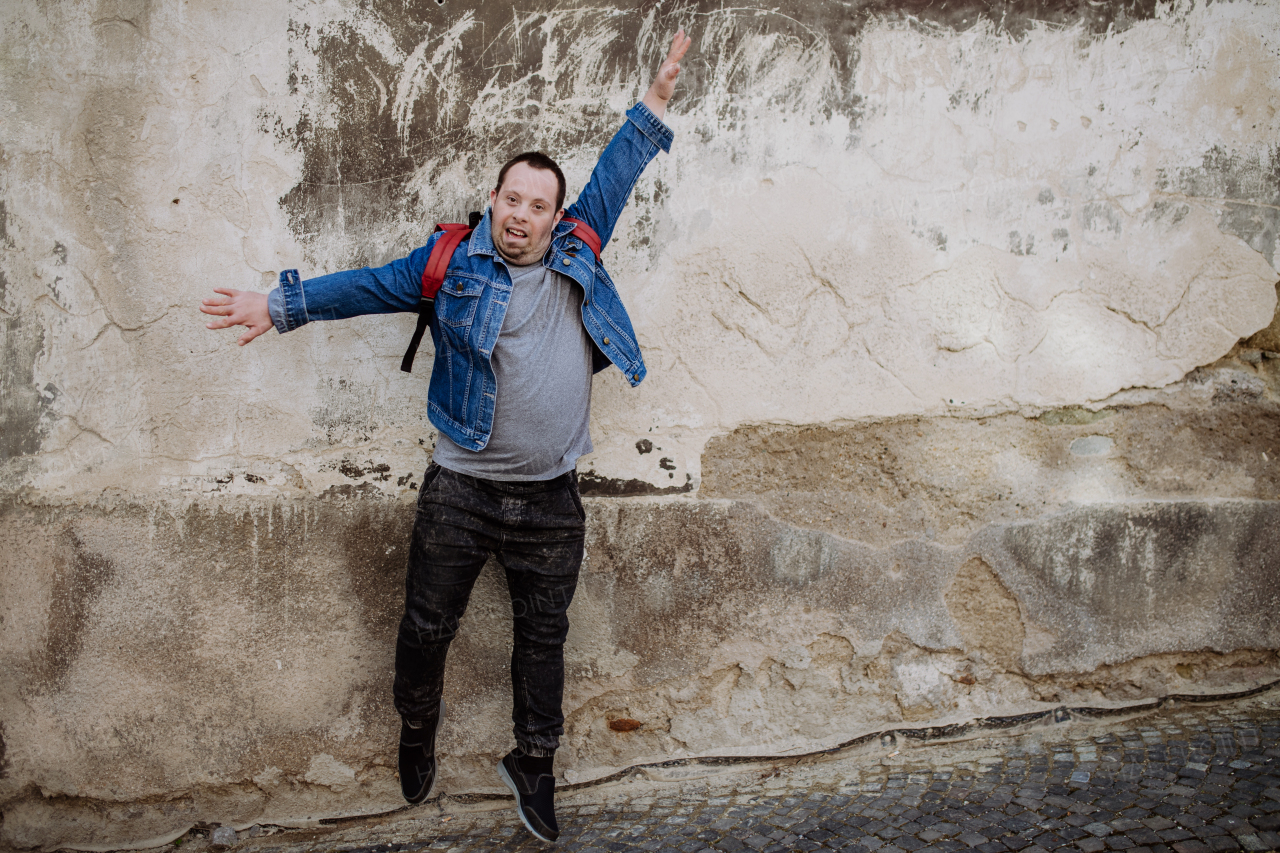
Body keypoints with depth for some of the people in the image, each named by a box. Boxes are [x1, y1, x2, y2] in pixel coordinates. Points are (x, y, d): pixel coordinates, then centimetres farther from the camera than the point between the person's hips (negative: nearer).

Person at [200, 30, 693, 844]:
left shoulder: (576, 256, 5)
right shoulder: (454, 263, 0)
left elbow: (614, 177, 12)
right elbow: (370, 286, 3)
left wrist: (654, 105, 11)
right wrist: (282, 306, -2)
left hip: (551, 500, 2)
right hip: (460, 492, -1)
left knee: (544, 636, 12)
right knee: (427, 625, 10)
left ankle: (534, 763, 30)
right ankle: (417, 732, 38)